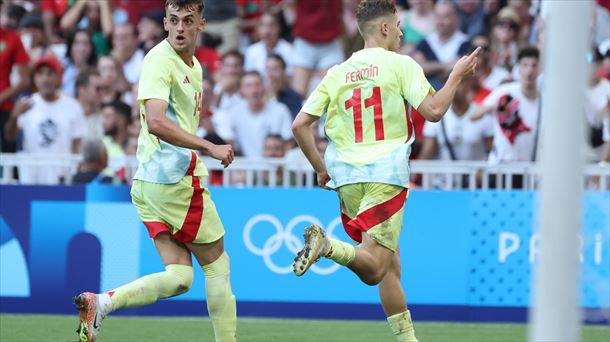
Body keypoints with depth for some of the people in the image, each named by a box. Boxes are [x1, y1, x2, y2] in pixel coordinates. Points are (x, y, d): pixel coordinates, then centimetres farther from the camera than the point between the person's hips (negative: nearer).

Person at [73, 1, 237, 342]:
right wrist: (208, 147, -28)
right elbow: (155, 122, -28)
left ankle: (101, 302, -12)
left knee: (179, 278, 1)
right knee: (217, 264, 3)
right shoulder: (160, 59, -13)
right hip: (174, 178, -9)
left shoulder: (194, 66, 17)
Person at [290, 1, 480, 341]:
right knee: (374, 271, -11)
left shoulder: (336, 74, 12)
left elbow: (300, 124, 8)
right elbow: (433, 110, -9)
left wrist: (321, 169, 19)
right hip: (386, 174, -6)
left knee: (390, 264, 16)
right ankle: (327, 245, -38)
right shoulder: (400, 64, -1)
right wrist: (457, 75, 5)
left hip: (348, 178, 6)